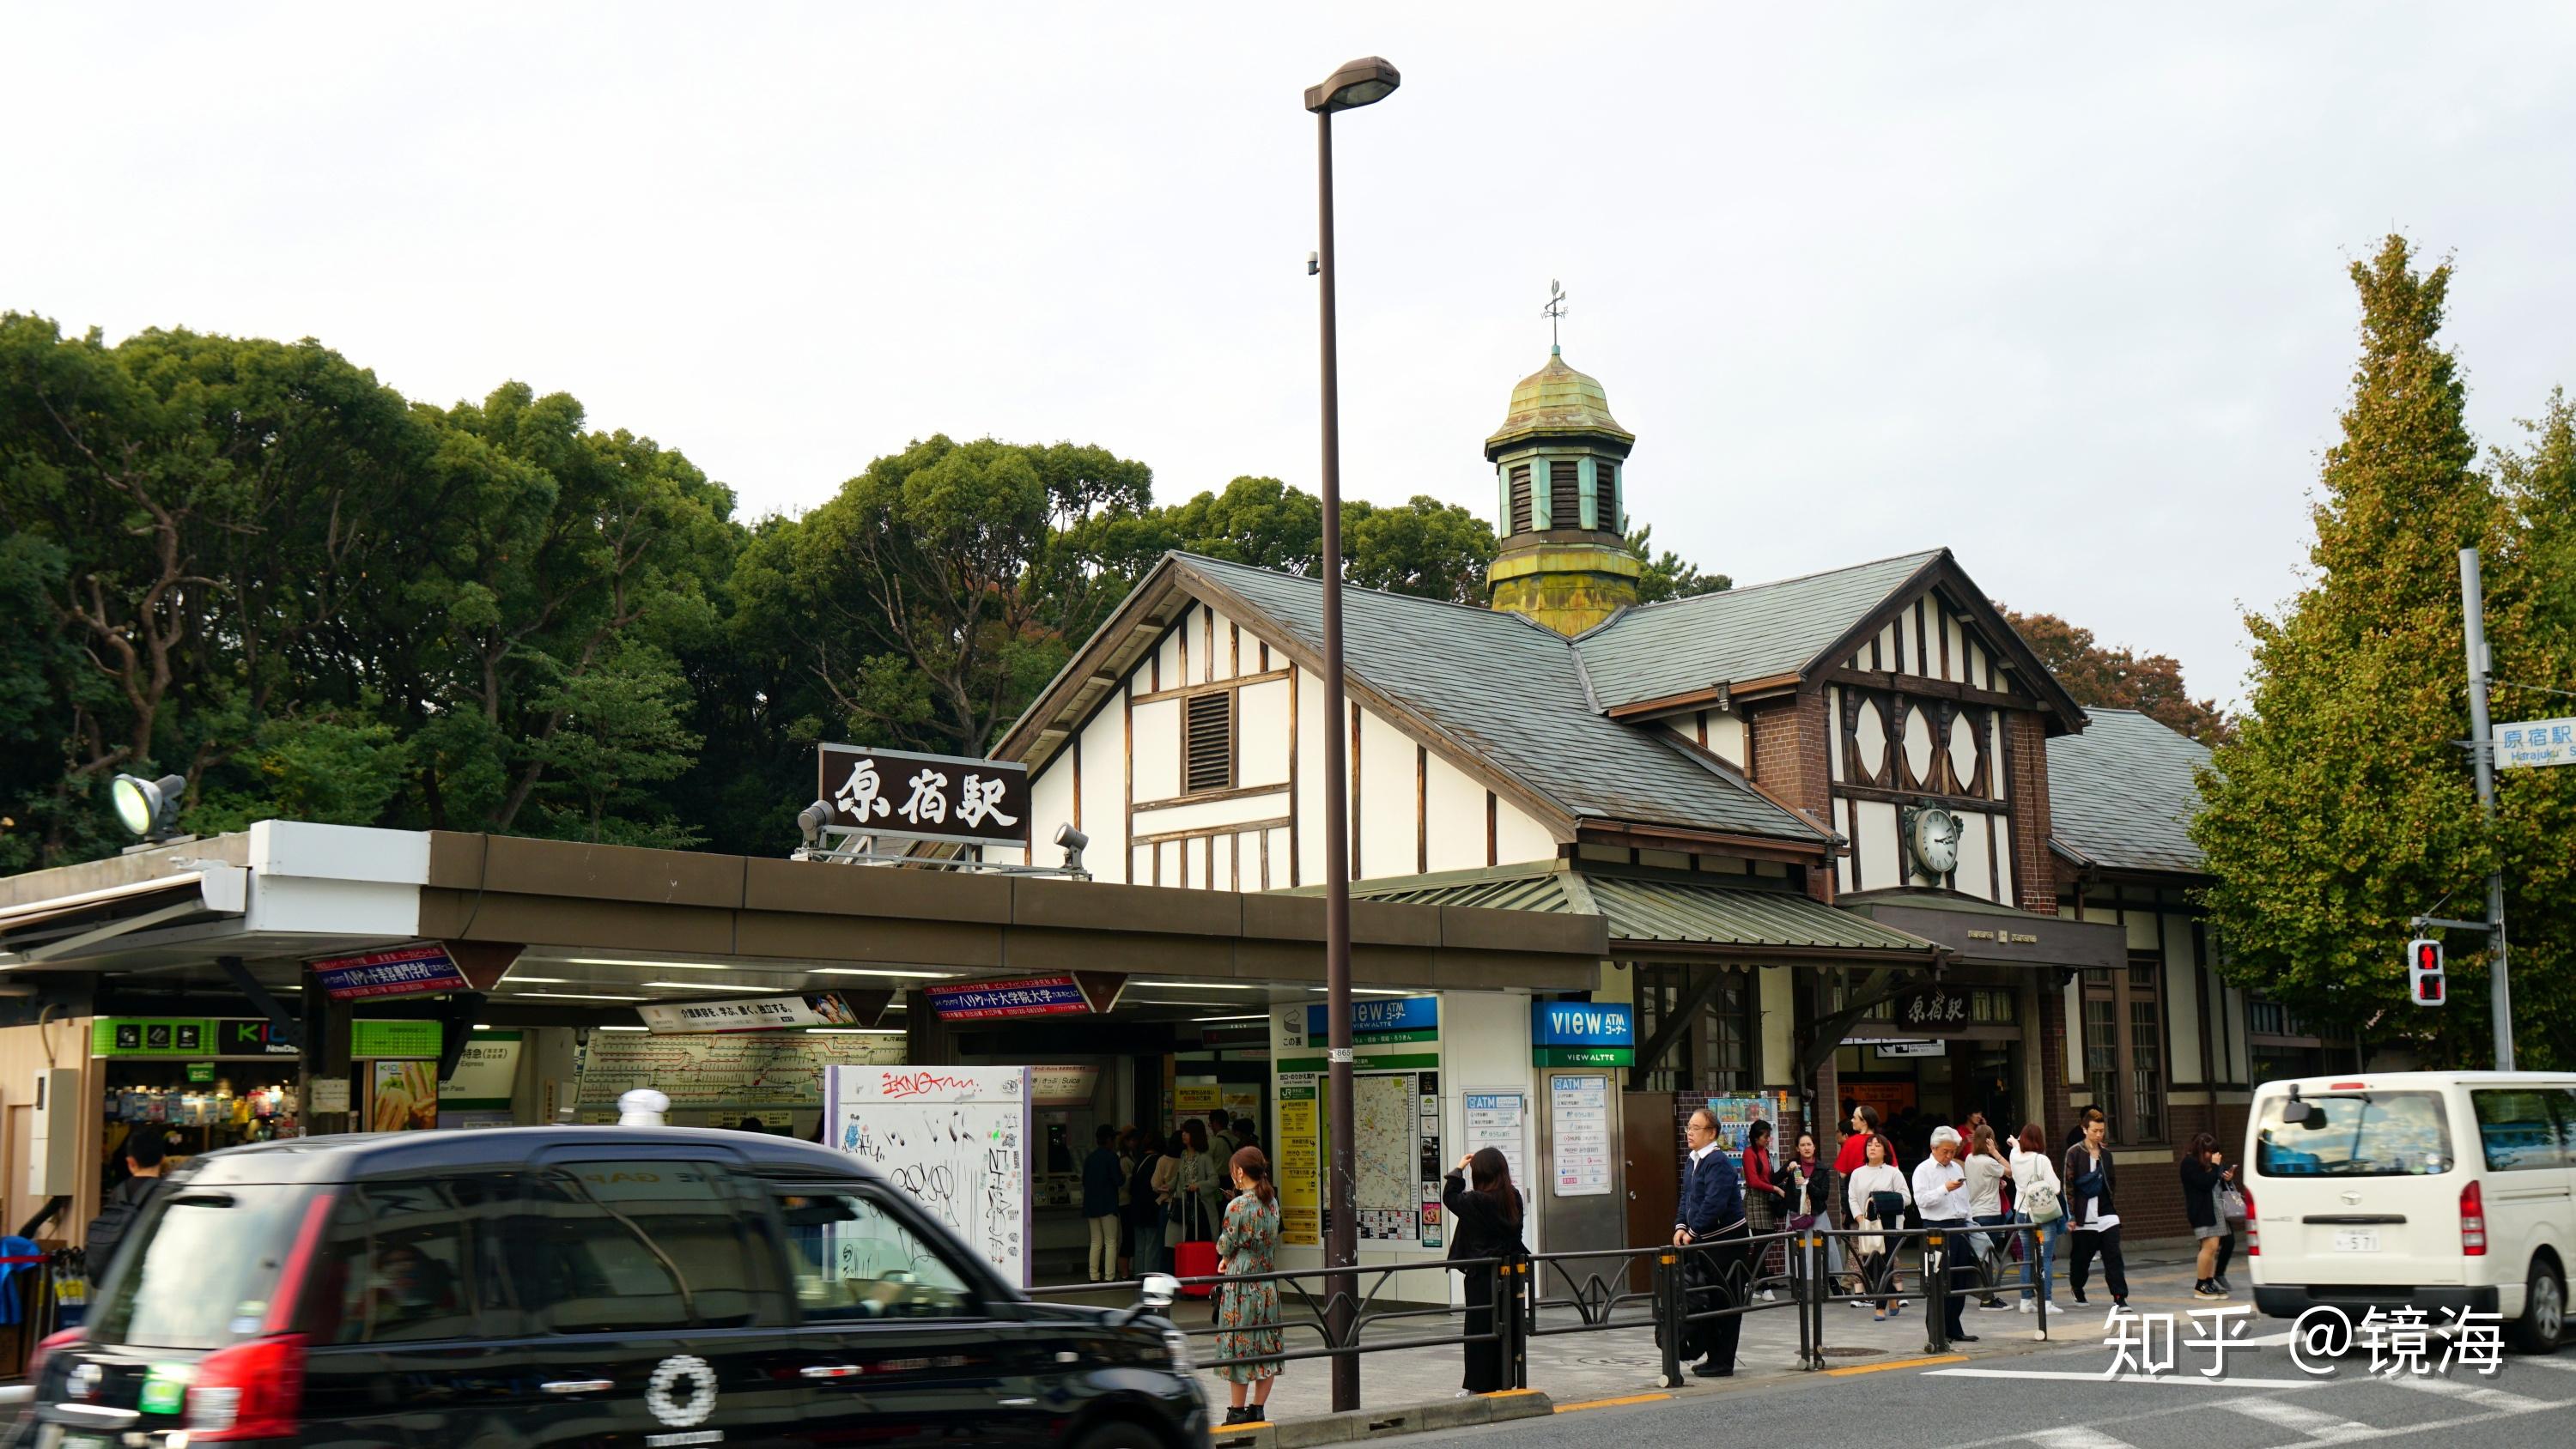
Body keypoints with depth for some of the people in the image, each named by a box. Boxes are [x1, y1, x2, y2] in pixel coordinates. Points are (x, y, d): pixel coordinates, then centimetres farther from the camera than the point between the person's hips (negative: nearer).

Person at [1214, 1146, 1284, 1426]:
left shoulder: (1238, 1206, -15)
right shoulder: (1272, 1203, 5)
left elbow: (1225, 1245, -8)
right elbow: (1272, 1241, 10)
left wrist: (1224, 1256, 16)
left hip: (1241, 1281, -6)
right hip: (1268, 1282, 6)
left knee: (1239, 1348, 1)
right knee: (1267, 1347, 8)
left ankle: (1238, 1412, 6)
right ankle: (1258, 1409, 13)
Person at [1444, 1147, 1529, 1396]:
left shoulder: (1476, 1201, -18)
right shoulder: (1514, 1198, -2)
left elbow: (1449, 1197, -3)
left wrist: (1458, 1169, 6)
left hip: (1482, 1275, -6)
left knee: (1479, 1328, 4)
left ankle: (1478, 1386, 10)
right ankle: (1502, 1382, 20)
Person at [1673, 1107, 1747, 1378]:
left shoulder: (1718, 1163, -17)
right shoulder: (1695, 1161, 13)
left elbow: (1714, 1203, -25)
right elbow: (1687, 1198, 18)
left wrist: (1693, 1233, -18)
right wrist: (1681, 1227, 4)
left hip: (1726, 1239, -10)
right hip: (1705, 1242, 10)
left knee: (1723, 1301, -3)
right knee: (1705, 1299, 13)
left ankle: (1723, 1362, 2)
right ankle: (1714, 1356, 21)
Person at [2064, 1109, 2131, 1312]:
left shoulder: (2105, 1153, 11)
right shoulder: (2074, 1153, -5)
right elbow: (2069, 1185, -7)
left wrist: (2113, 1206, 14)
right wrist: (2071, 1215, -10)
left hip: (2106, 1214, 3)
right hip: (2085, 1216, -3)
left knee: (2113, 1256, -7)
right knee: (2082, 1257, 8)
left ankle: (2119, 1299, -10)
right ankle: (2076, 1288, 33)